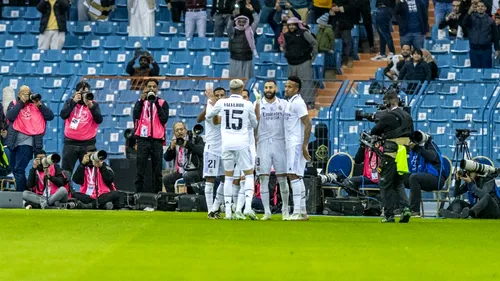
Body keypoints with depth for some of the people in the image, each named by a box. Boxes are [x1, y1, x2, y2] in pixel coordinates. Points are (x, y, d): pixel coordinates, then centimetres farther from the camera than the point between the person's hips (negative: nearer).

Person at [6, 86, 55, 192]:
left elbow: (50, 116, -1)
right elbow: (10, 117, -10)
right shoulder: (14, 104, 10)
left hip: (27, 140, -4)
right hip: (15, 140, 4)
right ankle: (25, 190, 29)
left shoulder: (36, 104, 8)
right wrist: (21, 102, -7)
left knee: (19, 169, -13)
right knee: (14, 167, 14)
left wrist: (39, 104, -9)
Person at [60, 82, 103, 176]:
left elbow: (99, 120, -6)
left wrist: (91, 106, -18)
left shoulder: (94, 104, 7)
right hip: (71, 143, 1)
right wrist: (74, 101, -13)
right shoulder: (70, 102, 8)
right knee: (66, 171, 2)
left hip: (88, 144, -1)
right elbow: (63, 115, -7)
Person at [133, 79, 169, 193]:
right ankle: (139, 193, -4)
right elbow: (136, 115, -5)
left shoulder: (163, 103, 10)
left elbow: (164, 119, -4)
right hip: (143, 139, 0)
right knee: (140, 170, -4)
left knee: (157, 171, 0)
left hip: (157, 140, 0)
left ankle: (158, 193, 3)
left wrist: (156, 103, -8)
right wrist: (142, 100, -10)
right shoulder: (140, 101, 12)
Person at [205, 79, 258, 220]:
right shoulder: (248, 105, -2)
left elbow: (208, 116, 18)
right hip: (242, 143, -2)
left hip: (227, 143, 2)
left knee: (228, 176, 10)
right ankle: (248, 206, -11)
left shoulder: (221, 103, 1)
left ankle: (228, 211, 6)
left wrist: (211, 103, 35)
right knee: (249, 174, 7)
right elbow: (254, 124, 12)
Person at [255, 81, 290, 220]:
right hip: (263, 144, 0)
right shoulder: (258, 103, 5)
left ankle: (285, 210, 12)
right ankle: (267, 212, 3)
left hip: (279, 144, 0)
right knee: (263, 178, -2)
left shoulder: (283, 104, 7)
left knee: (282, 178, 1)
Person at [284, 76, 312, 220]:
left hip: (296, 145, -10)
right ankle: (302, 211, 16)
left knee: (294, 176, -14)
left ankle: (297, 211, -17)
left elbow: (308, 124, -19)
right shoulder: (290, 103, 18)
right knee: (296, 177, 12)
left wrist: (304, 146, -21)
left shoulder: (298, 103, -12)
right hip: (291, 145, 10)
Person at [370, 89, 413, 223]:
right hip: (403, 156, 6)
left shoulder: (387, 117, -11)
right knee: (398, 184, 18)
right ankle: (405, 207, -4)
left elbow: (374, 132, -2)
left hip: (390, 156, -6)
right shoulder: (407, 117, 10)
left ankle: (389, 215, 2)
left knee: (386, 185, 4)